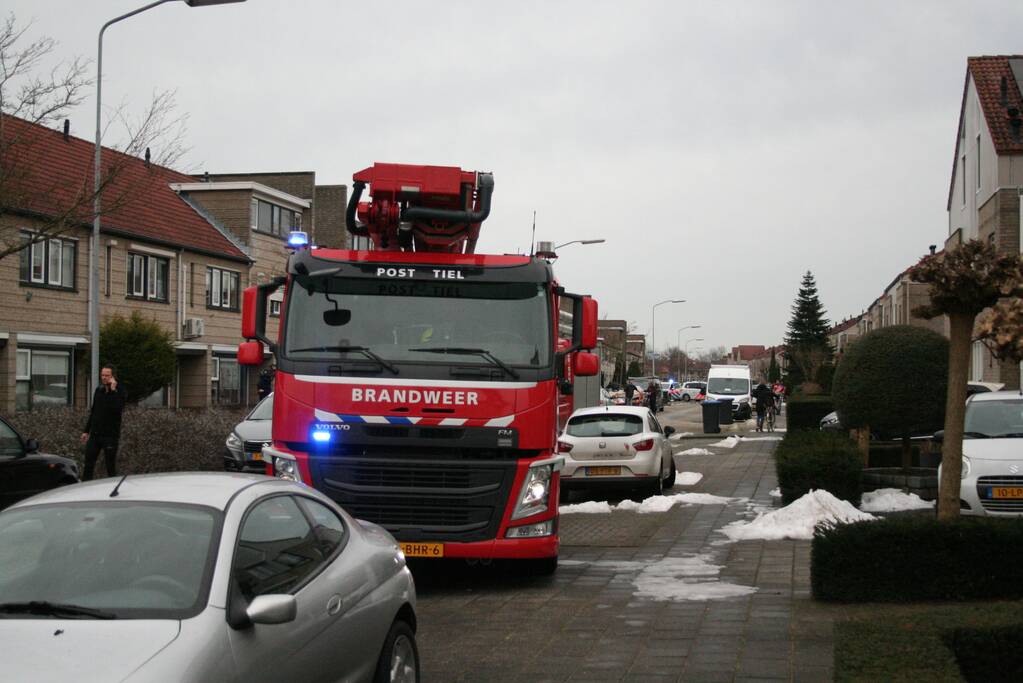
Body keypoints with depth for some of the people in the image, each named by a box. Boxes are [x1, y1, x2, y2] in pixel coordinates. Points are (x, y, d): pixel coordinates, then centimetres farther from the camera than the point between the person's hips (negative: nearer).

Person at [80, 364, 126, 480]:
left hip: (110, 435, -6)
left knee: (110, 466, 0)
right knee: (88, 465, 5)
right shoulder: (99, 390, 12)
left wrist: (113, 390, -24)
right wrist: (86, 431, 19)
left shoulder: (119, 391, -7)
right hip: (95, 434, 6)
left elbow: (118, 409, -25)